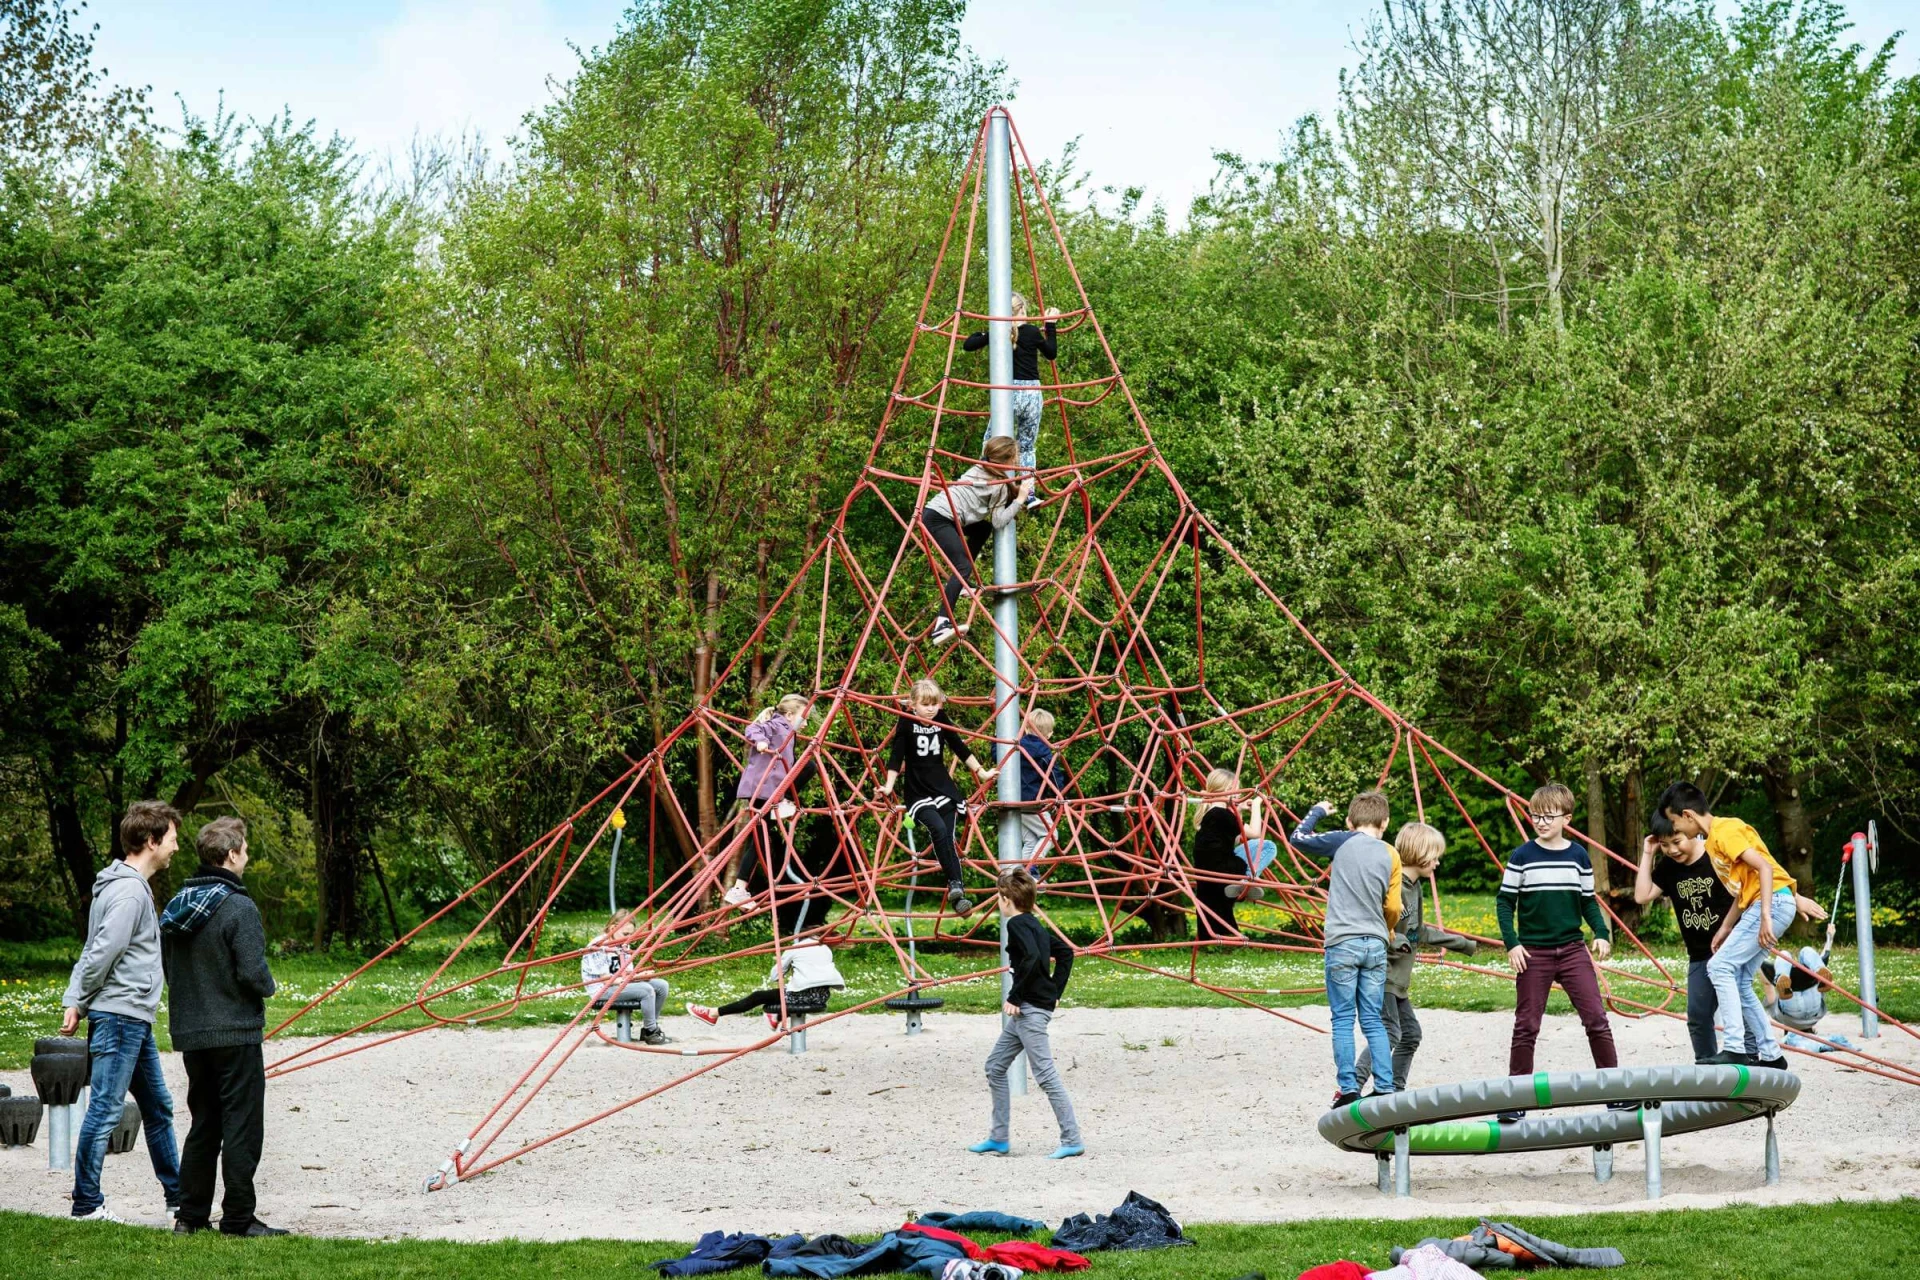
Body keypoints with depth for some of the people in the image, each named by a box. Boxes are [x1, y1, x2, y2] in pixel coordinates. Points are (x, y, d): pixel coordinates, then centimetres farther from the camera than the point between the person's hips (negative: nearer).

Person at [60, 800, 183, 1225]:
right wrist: (78, 1004, -8)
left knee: (157, 1108, 15)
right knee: (105, 1110, -5)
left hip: (135, 1019, 11)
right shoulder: (128, 891, -16)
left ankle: (178, 1197, 23)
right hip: (119, 1016, -11)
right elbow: (102, 952, -20)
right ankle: (87, 1203, 0)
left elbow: (93, 950, 14)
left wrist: (75, 1001, 6)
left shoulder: (133, 886, 16)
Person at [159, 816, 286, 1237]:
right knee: (241, 1127, 0)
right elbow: (252, 971, -20)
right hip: (235, 1033, -7)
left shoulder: (175, 907, 8)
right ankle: (238, 1219, 1)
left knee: (203, 1125, 16)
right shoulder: (239, 909, -16)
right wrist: (267, 986, 1)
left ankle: (191, 1216, 18)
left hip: (189, 1033, 7)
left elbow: (166, 966, 14)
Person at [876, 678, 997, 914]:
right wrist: (889, 786, -14)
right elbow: (896, 756, -6)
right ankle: (954, 883, -26)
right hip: (918, 794, -3)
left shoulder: (942, 721, 4)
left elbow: (960, 748, 15)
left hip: (944, 789, 3)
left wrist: (981, 772, 18)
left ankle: (958, 894, -7)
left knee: (948, 839, -6)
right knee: (938, 830, -27)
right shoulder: (907, 723, -6)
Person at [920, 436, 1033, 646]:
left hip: (937, 509, 9)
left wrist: (1016, 489, 17)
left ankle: (960, 582, 26)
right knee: (963, 565, -22)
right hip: (937, 519, -9)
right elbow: (999, 521, -8)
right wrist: (1020, 500, -4)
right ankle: (942, 623, -38)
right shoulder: (999, 485, -3)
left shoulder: (980, 470, 20)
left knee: (982, 528, 27)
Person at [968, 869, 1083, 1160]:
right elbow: (1065, 951, 21)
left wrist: (1014, 997, -20)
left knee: (1045, 1074, -9)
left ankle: (1072, 1141, -8)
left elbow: (1032, 958, -27)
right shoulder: (1034, 925, 16)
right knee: (995, 1067, 15)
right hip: (1027, 1009, 10)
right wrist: (1055, 991, 16)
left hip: (1030, 1008, -10)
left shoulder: (1017, 924, -12)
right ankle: (999, 1139, 18)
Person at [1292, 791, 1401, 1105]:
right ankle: (1385, 1089, 4)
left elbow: (1297, 838, 7)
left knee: (1343, 1020, 2)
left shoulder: (1342, 842, -3)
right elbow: (1393, 907, 6)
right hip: (1376, 944, 3)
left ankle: (1348, 1089, -2)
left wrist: (1317, 811, 22)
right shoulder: (1389, 855, 5)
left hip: (1342, 943, -3)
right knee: (1373, 1021, 9)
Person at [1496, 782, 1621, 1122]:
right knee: (1526, 1027, 2)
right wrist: (1511, 943, -8)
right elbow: (1504, 902, 1)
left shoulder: (1579, 856, 4)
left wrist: (1601, 933, -3)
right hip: (1532, 953, -2)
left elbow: (1589, 901, 12)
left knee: (1596, 1019, -3)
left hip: (1572, 950, 2)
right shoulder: (1521, 857, -2)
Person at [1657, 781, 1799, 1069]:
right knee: (1738, 982, 9)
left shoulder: (1726, 831, -12)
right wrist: (1725, 928, 17)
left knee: (1720, 966, -15)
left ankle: (1735, 1049, -19)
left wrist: (1765, 916, -26)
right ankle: (1769, 1054, 14)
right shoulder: (1712, 841, 18)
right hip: (1755, 907, 10)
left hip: (1773, 902, -10)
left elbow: (1764, 867, -20)